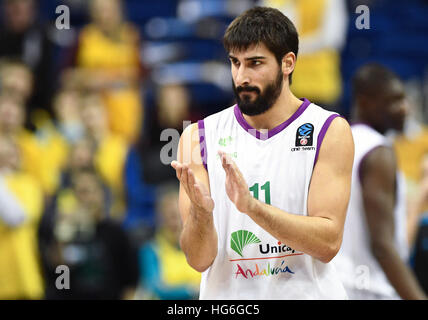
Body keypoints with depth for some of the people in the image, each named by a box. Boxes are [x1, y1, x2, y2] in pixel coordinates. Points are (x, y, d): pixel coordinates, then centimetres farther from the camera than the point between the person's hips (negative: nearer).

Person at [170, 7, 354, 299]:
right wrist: (200, 212, -25)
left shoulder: (330, 131, -5)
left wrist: (252, 206, -24)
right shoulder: (198, 138, -1)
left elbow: (328, 243, -13)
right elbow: (199, 260, -6)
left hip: (307, 291, -3)